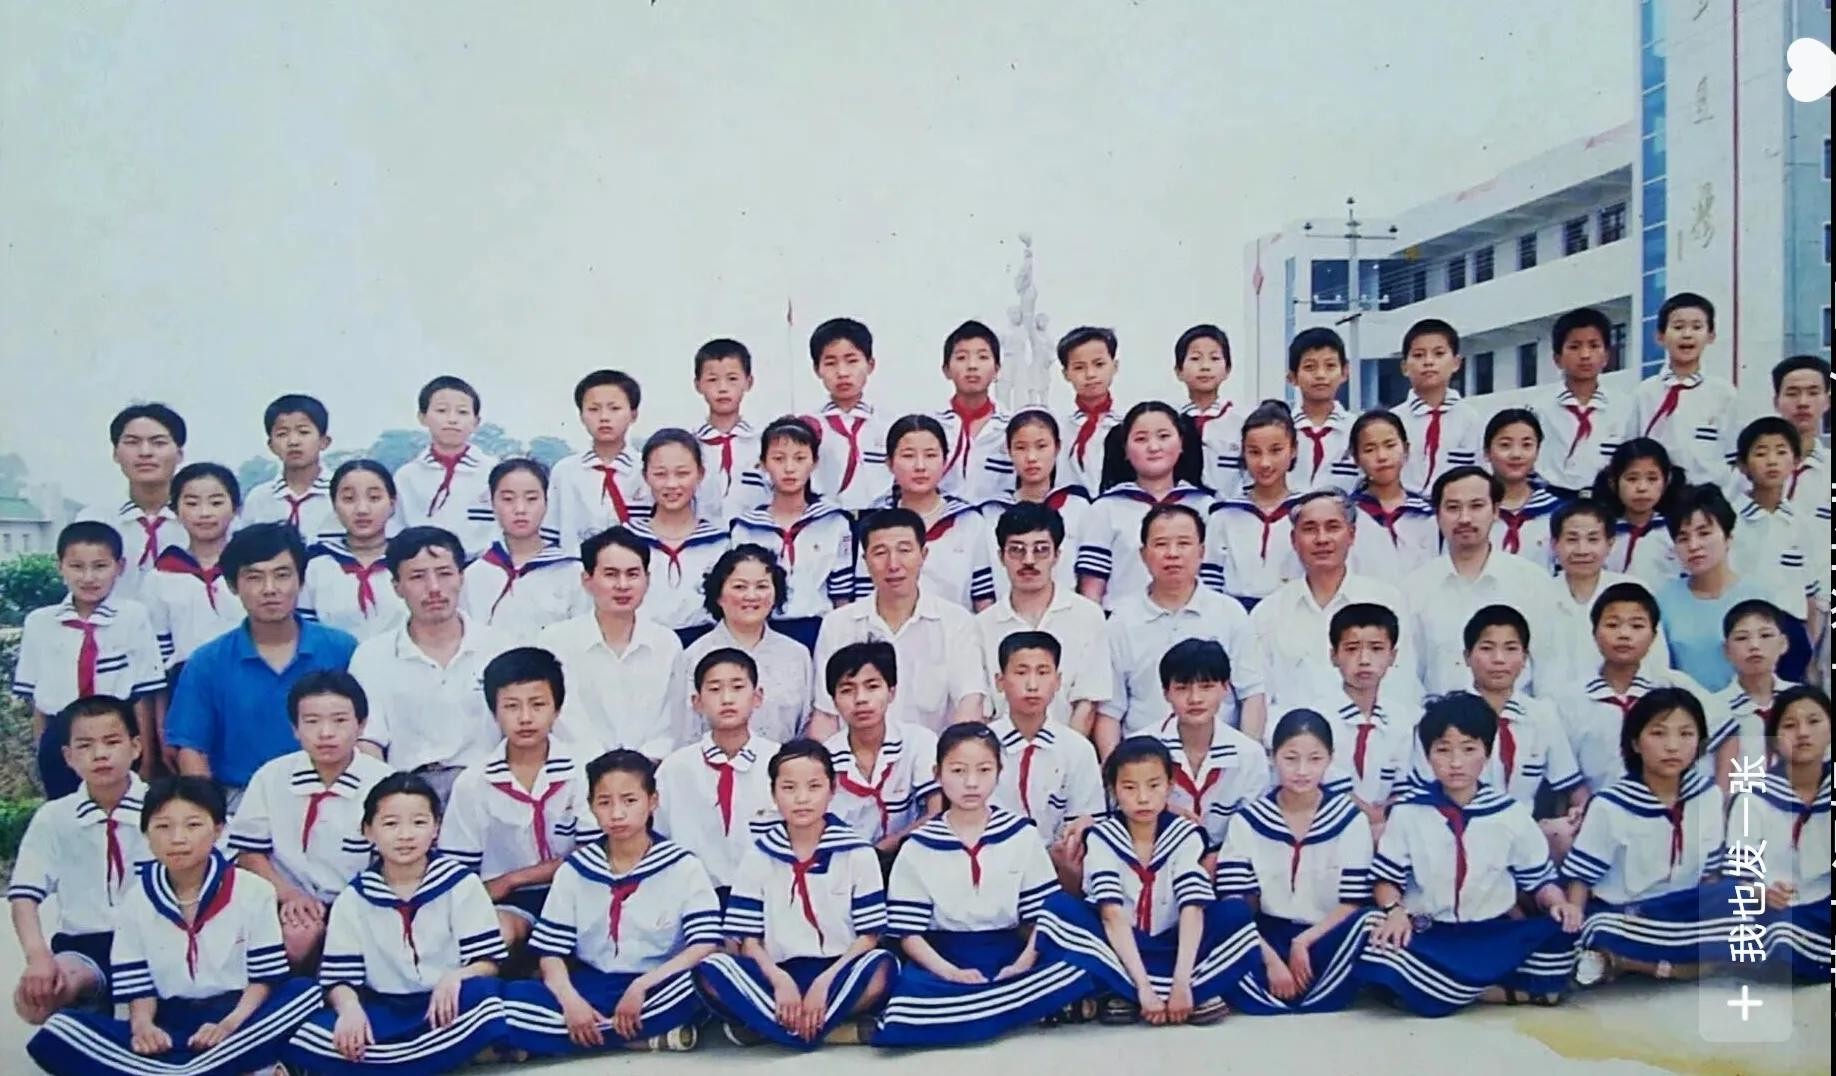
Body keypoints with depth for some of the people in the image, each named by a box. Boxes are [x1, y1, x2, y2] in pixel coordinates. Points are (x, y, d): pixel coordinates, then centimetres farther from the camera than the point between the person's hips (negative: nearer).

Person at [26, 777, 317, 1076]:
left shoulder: (253, 892, -1)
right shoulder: (135, 903, 4)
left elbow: (265, 977, -2)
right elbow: (137, 986, 4)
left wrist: (231, 1024, -19)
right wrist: (142, 1024, -18)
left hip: (240, 1017, -2)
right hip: (168, 1028, 2)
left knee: (306, 993, -33)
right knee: (55, 1033, -23)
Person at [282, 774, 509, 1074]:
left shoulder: (461, 884, -2)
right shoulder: (354, 899, 3)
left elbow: (488, 962, -4)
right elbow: (339, 978, 0)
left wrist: (456, 977, -25)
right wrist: (349, 1008, -22)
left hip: (446, 1006, -1)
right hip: (385, 1011, 1)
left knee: (483, 993, -36)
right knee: (300, 1038, -26)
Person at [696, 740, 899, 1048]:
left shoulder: (857, 853, 0)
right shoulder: (758, 854, 4)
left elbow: (869, 935, -2)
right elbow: (748, 938, 3)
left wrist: (824, 982, -15)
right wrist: (780, 981, -15)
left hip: (837, 973, -1)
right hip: (778, 975, 1)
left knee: (882, 967, -34)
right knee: (710, 971, -27)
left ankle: (766, 1028, -21)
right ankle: (838, 1030, -25)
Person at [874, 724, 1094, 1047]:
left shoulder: (1022, 835, 5)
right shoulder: (918, 848, 1)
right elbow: (909, 932, -2)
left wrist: (1023, 964, -14)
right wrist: (950, 973, -18)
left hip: (1008, 958, 2)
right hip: (943, 962, -1)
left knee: (1079, 972, -30)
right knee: (904, 1022, -36)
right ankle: (1026, 1010, -20)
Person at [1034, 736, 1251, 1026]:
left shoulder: (1185, 837, -7)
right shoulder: (1101, 838, -10)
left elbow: (1192, 911, -17)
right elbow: (1113, 916, -20)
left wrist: (1182, 983, -29)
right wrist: (1142, 986, -29)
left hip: (1169, 948, 1)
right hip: (1117, 949, -1)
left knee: (1236, 914, -23)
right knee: (1059, 907, -27)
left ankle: (1136, 995, -26)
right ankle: (1134, 995, -28)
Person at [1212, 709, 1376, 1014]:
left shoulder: (1350, 819, -2)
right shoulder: (1248, 820, -3)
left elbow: (1353, 904, -5)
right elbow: (1235, 906, -9)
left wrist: (1303, 942, -15)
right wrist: (1272, 959, -20)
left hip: (1325, 939, 0)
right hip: (1268, 936, 0)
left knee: (1368, 922, -33)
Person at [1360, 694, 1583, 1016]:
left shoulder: (1510, 814, 3)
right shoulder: (1408, 812, 1)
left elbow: (1539, 878, 8)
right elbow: (1385, 878, 3)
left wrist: (1559, 903, -13)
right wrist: (1395, 911, -17)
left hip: (1493, 935, 0)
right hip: (1428, 936, 0)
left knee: (1560, 930, -28)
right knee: (1379, 959, -35)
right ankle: (1519, 992, -19)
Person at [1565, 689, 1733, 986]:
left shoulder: (1707, 795, -2)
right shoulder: (1610, 806, -14)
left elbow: (1710, 870, 9)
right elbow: (1581, 877, -10)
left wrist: (1717, 917, 1)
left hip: (1682, 911, 6)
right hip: (1621, 916, -6)